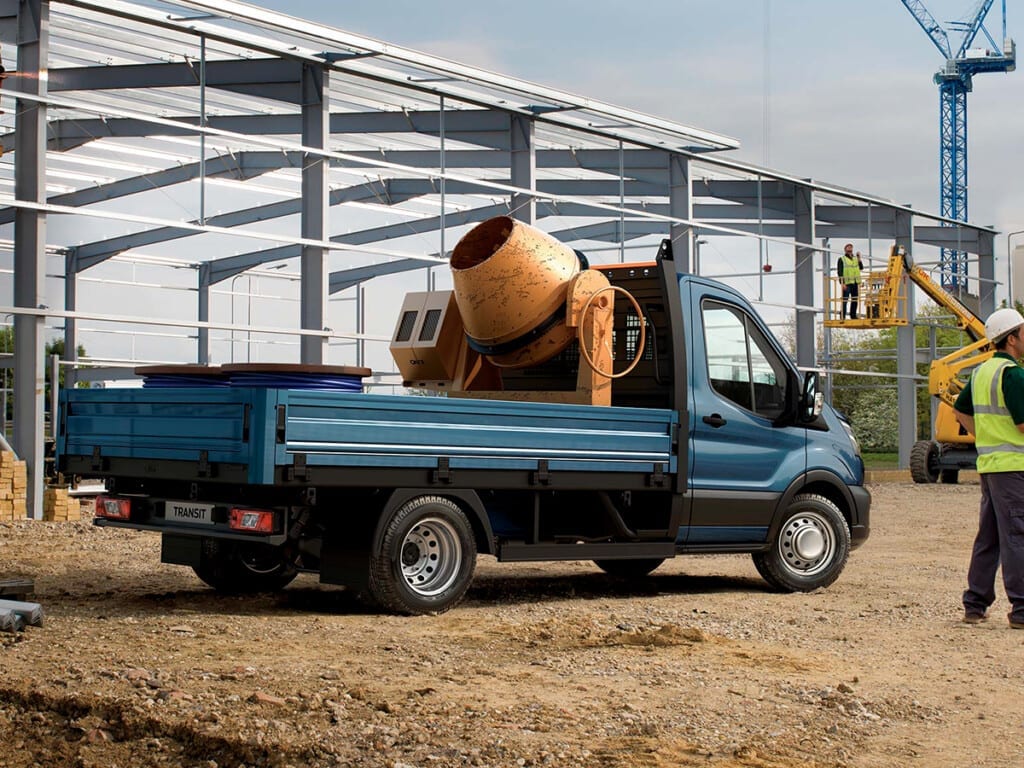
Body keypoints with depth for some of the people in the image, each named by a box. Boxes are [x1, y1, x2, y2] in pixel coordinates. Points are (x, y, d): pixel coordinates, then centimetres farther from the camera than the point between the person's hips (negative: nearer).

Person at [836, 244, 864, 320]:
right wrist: (842, 283, -14)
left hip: (855, 283, 6)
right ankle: (842, 316, -7)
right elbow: (840, 272, -5)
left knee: (855, 300, 9)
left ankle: (853, 315, 18)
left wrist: (859, 259, -5)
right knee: (845, 300, -9)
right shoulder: (842, 259, 1)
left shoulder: (855, 259, 18)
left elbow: (861, 267, 8)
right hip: (847, 283, -6)